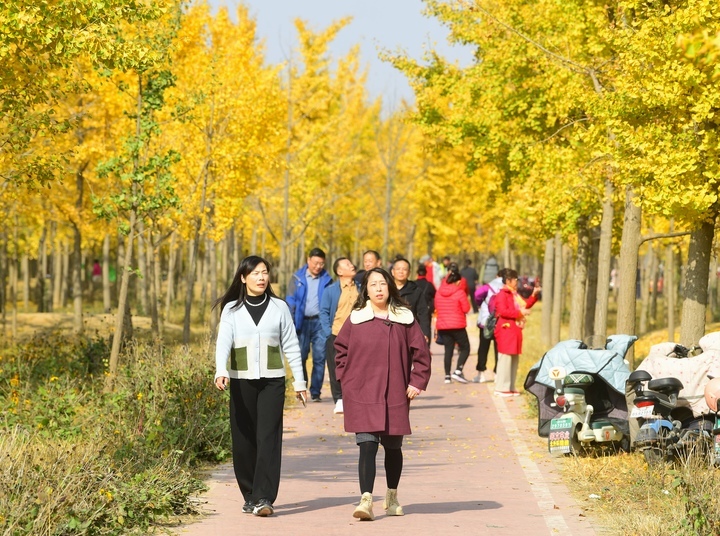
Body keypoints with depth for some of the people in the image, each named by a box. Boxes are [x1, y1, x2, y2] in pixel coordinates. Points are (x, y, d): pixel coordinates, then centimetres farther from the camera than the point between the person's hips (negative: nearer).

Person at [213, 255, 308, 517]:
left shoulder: (279, 307, 6)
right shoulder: (232, 309, 4)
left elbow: (291, 346, 9)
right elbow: (223, 341, -9)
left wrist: (299, 381, 7)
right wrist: (221, 371, -26)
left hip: (272, 381, -1)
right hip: (241, 381, 1)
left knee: (268, 438, -9)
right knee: (243, 440, 3)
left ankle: (264, 498, -13)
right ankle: (250, 495, 17)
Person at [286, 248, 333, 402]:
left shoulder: (326, 279, 6)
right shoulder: (298, 278, 6)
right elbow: (291, 301, 5)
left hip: (320, 322, 0)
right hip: (302, 321, 0)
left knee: (319, 358, -3)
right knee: (300, 357, 3)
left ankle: (315, 392, 3)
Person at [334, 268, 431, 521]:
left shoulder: (405, 319, 3)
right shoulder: (355, 319, 3)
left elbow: (421, 352, 7)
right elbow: (341, 350, 12)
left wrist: (417, 382, 0)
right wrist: (346, 380, 5)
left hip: (395, 396, 1)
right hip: (362, 396, -1)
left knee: (393, 447, 12)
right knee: (367, 445, -13)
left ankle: (392, 497, 30)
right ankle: (366, 500, -18)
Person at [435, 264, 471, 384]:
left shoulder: (439, 292, 5)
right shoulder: (460, 292, -10)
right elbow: (466, 308, -9)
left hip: (442, 325, 5)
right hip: (457, 325, -5)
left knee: (448, 350, 10)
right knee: (465, 348, 5)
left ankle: (447, 375, 4)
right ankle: (458, 371, -11)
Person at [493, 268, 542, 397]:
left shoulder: (515, 295, 22)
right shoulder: (502, 294, -9)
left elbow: (525, 305, 21)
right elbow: (502, 311, -21)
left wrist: (534, 295, 13)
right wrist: (519, 312, -21)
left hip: (515, 330, 10)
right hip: (506, 330, -10)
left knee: (514, 359, 11)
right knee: (505, 358, -11)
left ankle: (510, 387, 16)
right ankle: (501, 388, -10)